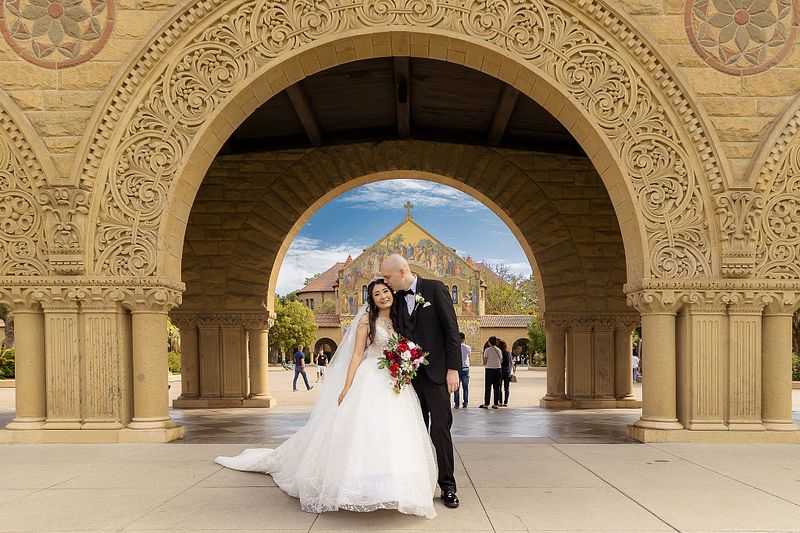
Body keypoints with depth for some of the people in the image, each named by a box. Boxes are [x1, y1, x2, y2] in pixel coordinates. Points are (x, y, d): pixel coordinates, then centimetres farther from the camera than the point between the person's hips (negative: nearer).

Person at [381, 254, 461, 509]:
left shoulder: (435, 288, -5)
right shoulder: (396, 298, 11)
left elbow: (451, 329, -8)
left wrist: (453, 369, -12)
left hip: (436, 373, -5)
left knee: (440, 428, -4)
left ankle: (447, 486, 6)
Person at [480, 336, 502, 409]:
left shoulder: (487, 350, -8)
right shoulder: (499, 350, 5)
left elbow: (484, 362, -9)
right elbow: (501, 361, 10)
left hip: (489, 370, -4)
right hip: (498, 369, 4)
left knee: (488, 387, 1)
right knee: (496, 387, 7)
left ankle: (486, 404, 1)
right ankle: (495, 404, 7)